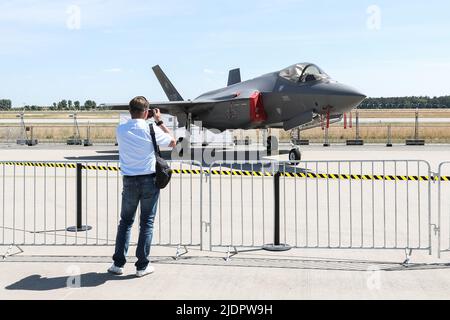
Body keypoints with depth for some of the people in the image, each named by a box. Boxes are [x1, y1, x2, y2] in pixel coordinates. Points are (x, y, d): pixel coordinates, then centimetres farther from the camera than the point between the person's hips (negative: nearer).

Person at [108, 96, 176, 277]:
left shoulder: (120, 130, -2)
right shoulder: (151, 130, -10)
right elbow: (172, 142, 5)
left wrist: (152, 122, 16)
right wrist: (159, 121, 10)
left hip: (129, 181, 2)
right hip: (149, 180, -2)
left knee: (126, 221, 14)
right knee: (147, 222, 6)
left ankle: (118, 263, 13)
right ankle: (142, 266, 9)